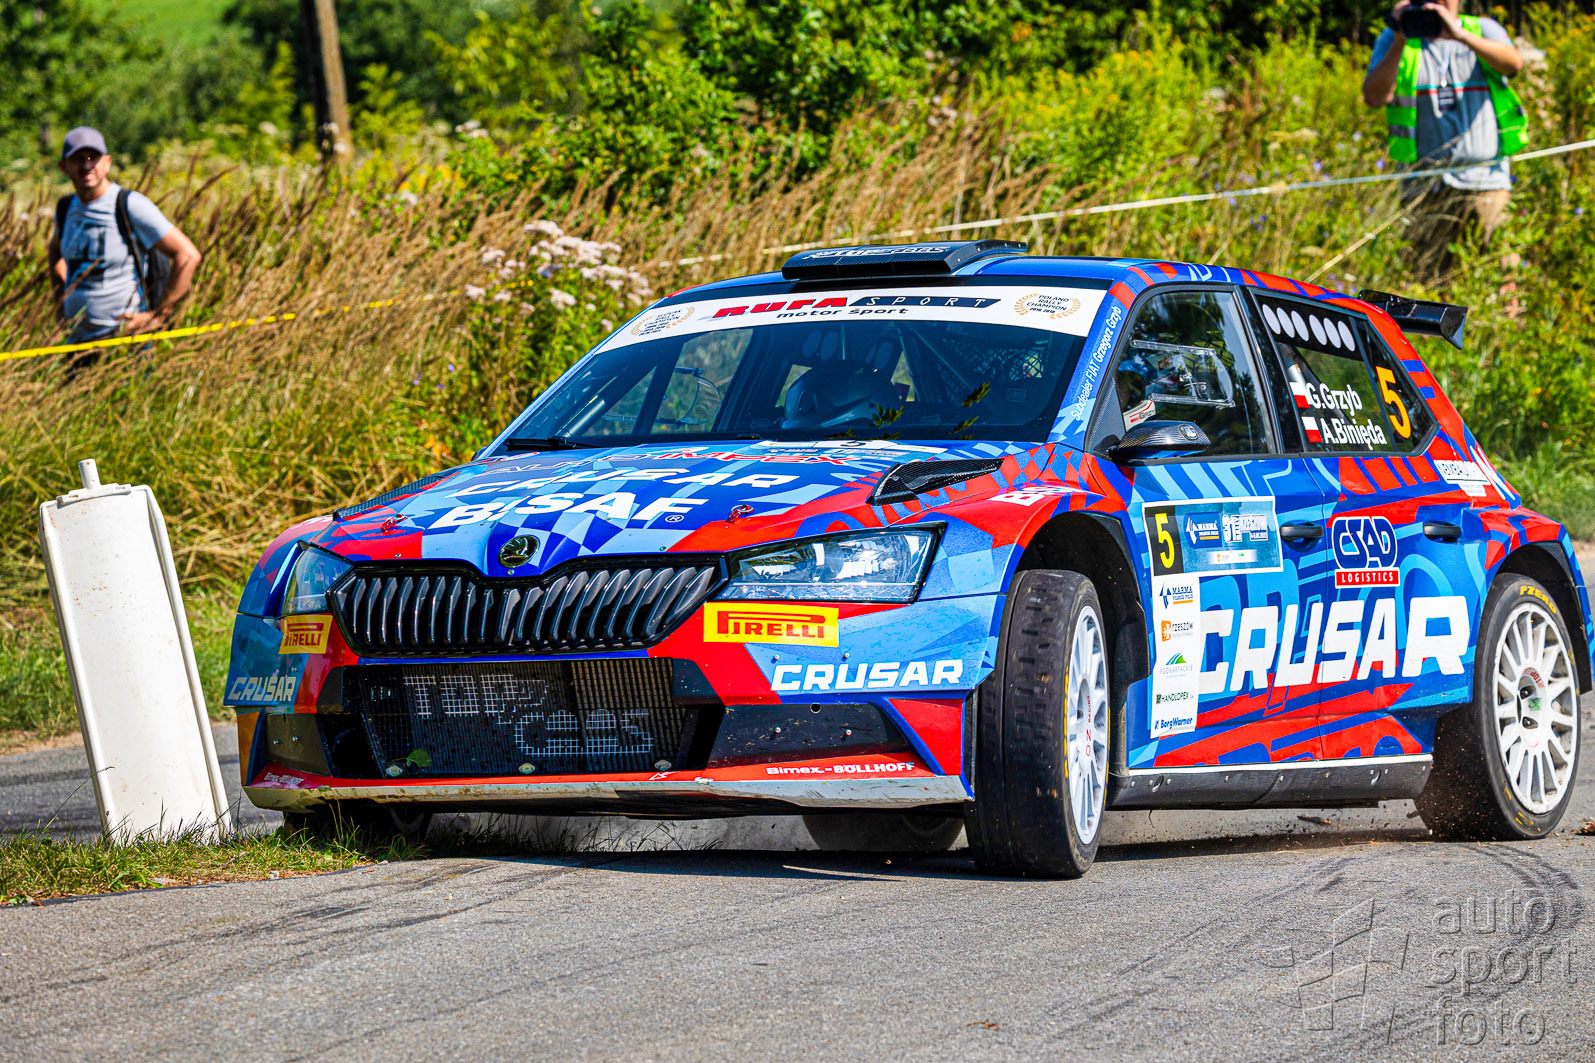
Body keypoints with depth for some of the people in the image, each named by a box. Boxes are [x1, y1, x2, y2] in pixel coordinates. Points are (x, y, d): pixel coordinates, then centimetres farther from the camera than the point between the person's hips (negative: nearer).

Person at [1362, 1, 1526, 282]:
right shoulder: (1394, 40, 11)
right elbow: (1375, 96, -4)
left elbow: (1513, 62, -13)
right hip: (1426, 183, 0)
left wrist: (1459, 34, -24)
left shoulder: (1483, 30, 10)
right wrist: (1400, 42, -11)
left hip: (1487, 182, 0)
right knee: (1427, 283, -5)